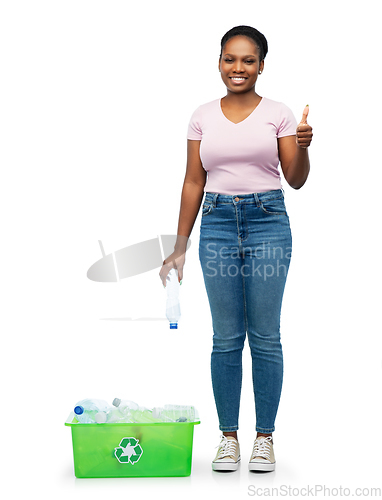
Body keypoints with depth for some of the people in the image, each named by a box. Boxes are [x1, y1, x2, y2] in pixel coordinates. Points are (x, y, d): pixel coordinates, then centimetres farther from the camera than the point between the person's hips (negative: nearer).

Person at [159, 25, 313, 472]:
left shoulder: (278, 113, 2)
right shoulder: (203, 116, 8)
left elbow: (295, 180, 0)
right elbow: (193, 183, 9)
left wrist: (302, 146, -21)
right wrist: (180, 246, 6)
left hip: (268, 222, -1)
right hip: (218, 223, 2)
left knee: (265, 335, 2)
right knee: (226, 337, 5)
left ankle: (265, 436, 15)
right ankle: (228, 436, 17)